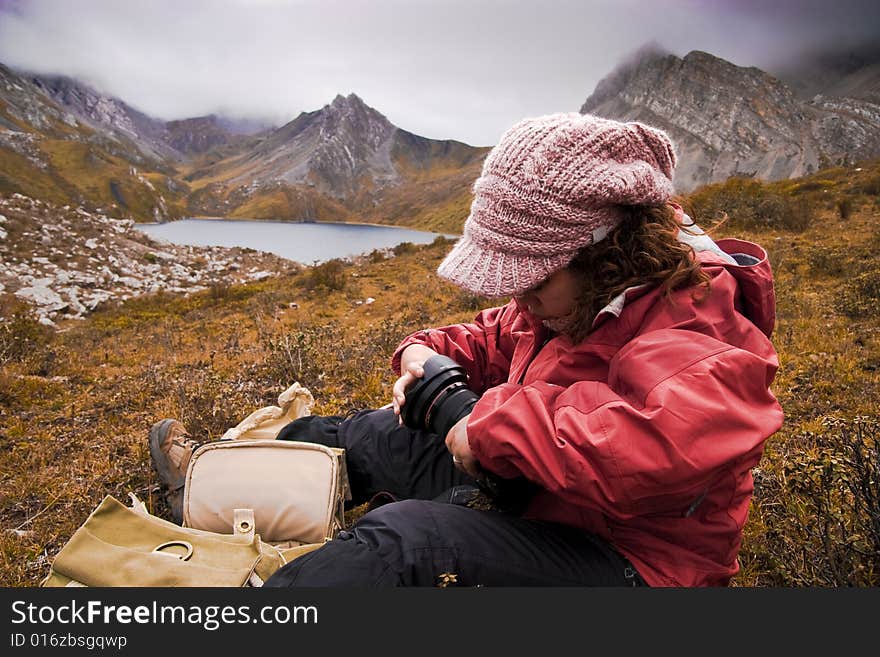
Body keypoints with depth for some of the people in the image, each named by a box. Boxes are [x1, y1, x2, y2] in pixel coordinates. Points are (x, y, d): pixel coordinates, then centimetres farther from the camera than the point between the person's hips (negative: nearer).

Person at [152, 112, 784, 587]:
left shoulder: (696, 339, -26)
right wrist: (431, 351, -5)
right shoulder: (571, 300, 1)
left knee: (406, 538, -35)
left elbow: (659, 444, -47)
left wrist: (493, 424, -35)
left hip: (618, 561, -8)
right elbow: (495, 337, 17)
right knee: (369, 432, 12)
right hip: (519, 493, 8)